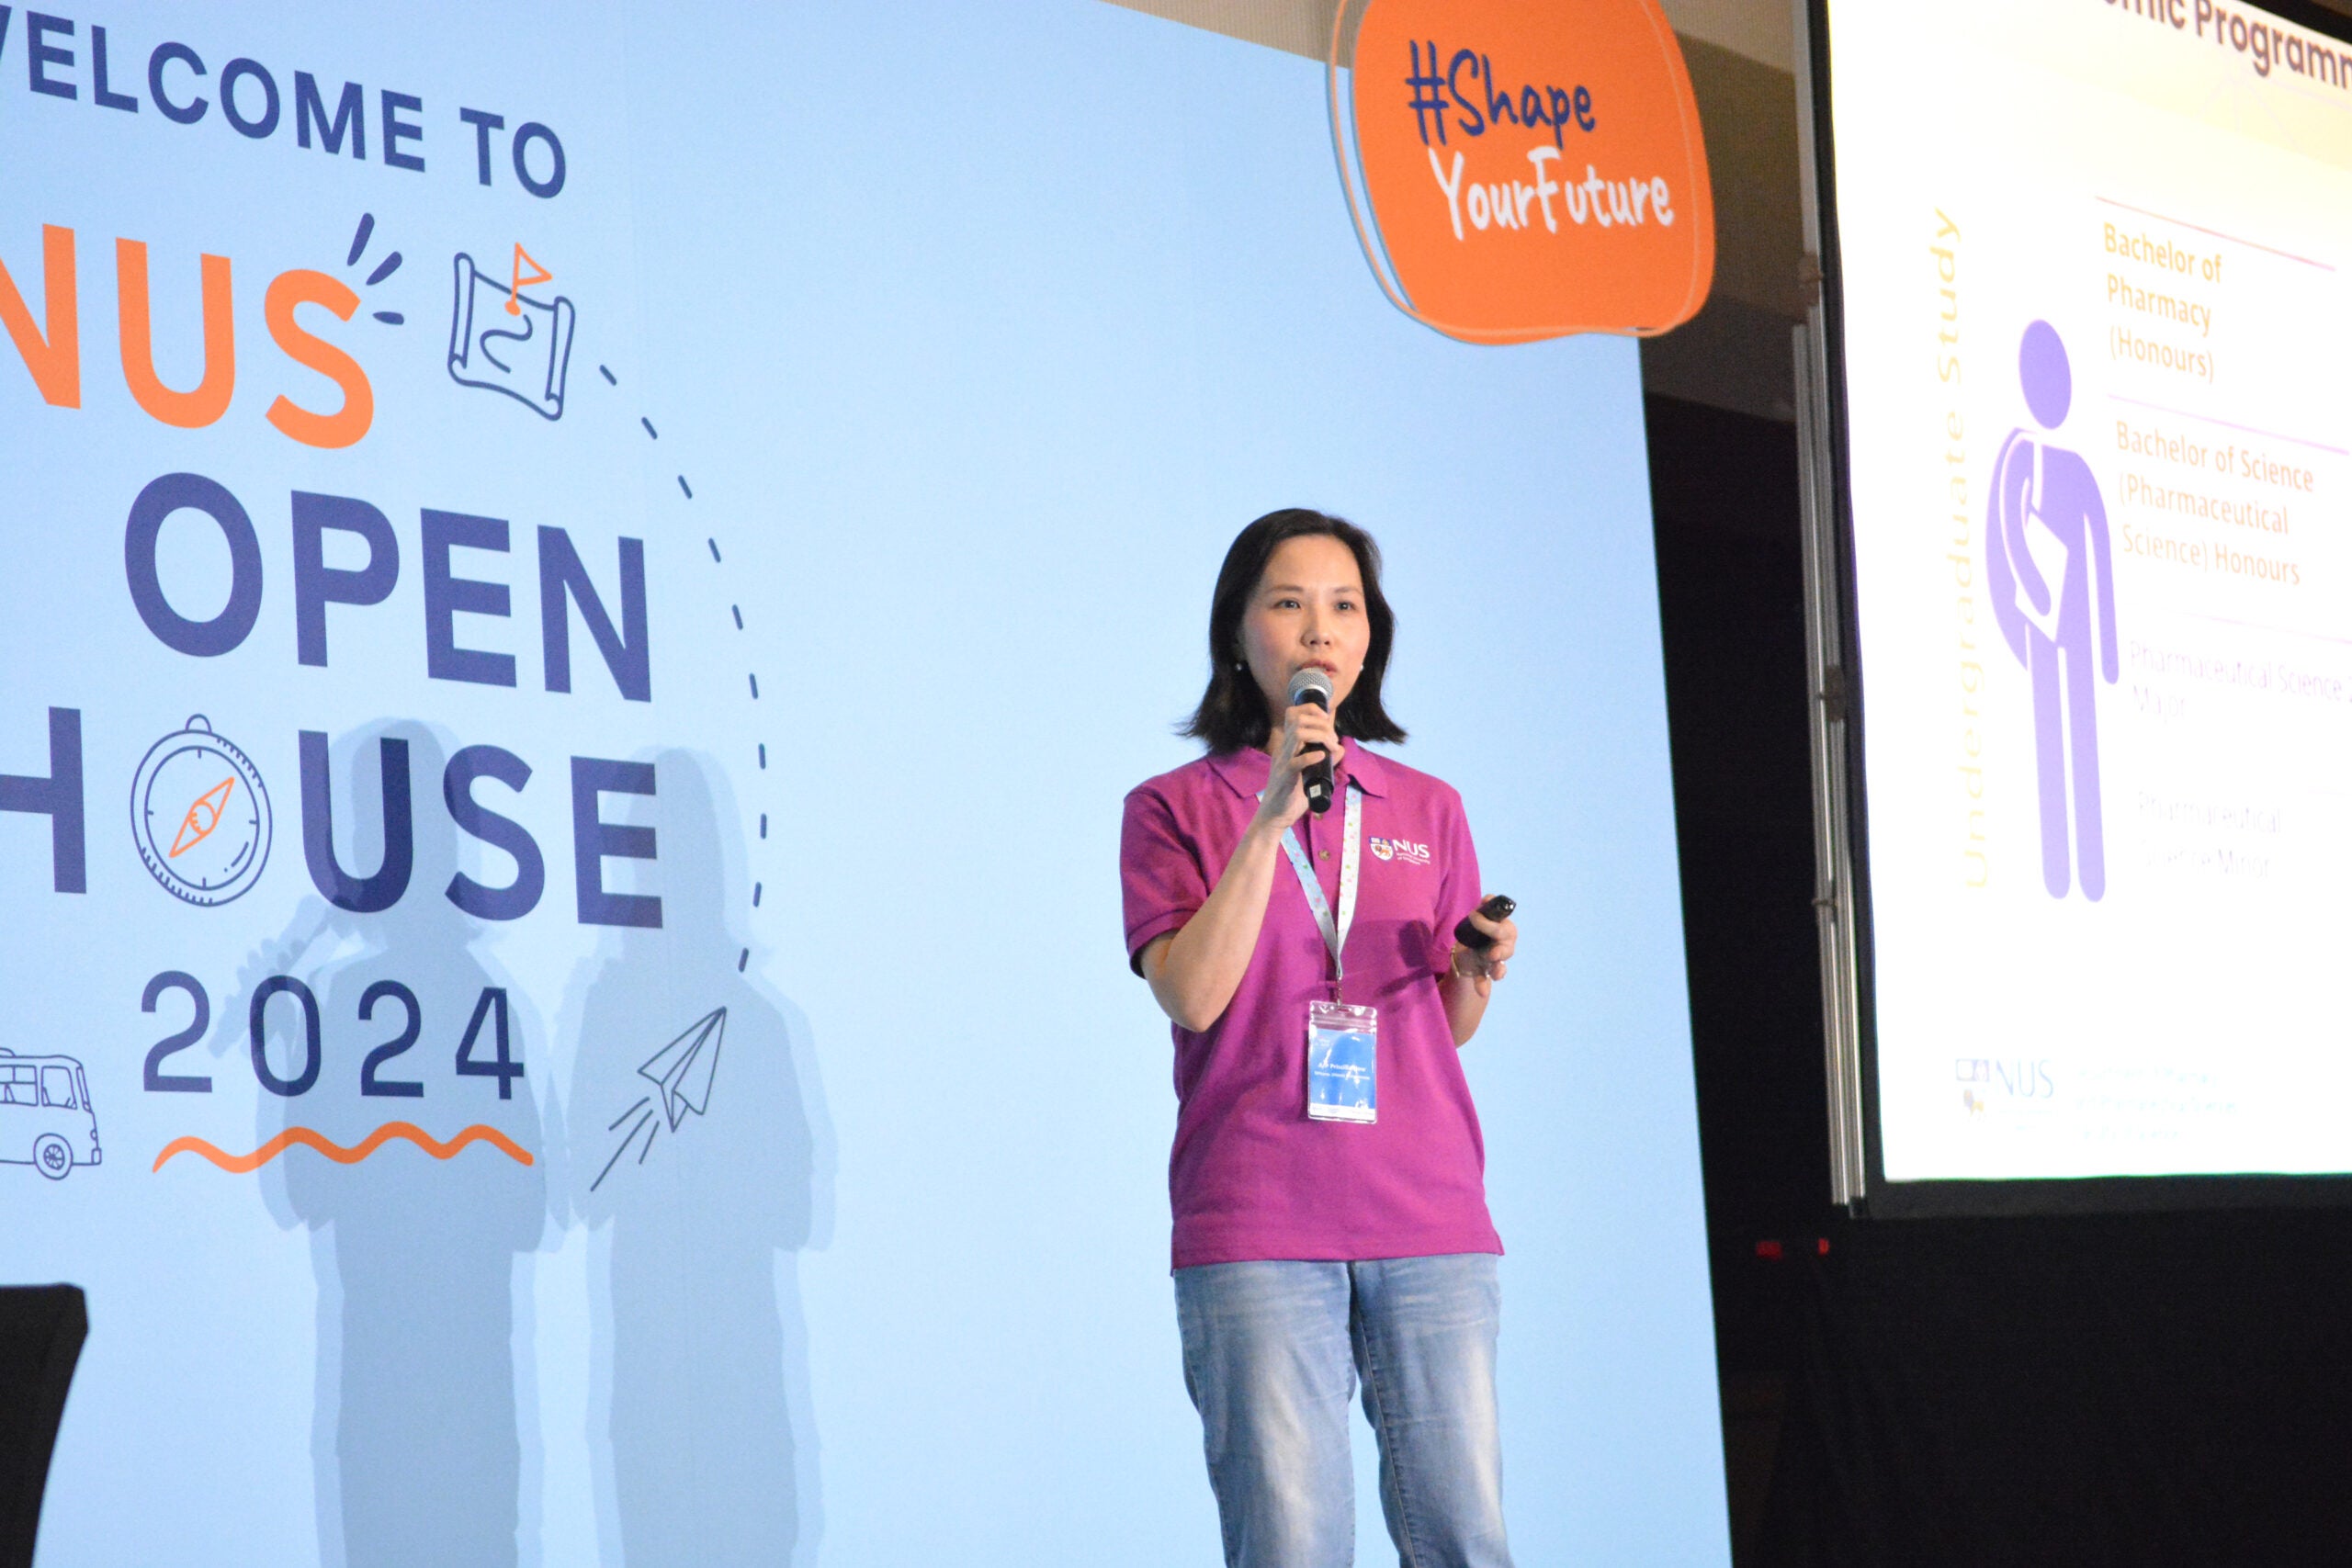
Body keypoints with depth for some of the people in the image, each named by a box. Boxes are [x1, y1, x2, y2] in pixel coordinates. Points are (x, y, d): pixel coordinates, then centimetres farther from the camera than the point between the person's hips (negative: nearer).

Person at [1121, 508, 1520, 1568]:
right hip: (1256, 1231, -3)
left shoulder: (1427, 811, 16)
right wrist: (1271, 816, -11)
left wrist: (1476, 973, -3)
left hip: (1427, 1218, 3)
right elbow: (1192, 996, -8)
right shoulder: (1175, 808, 7)